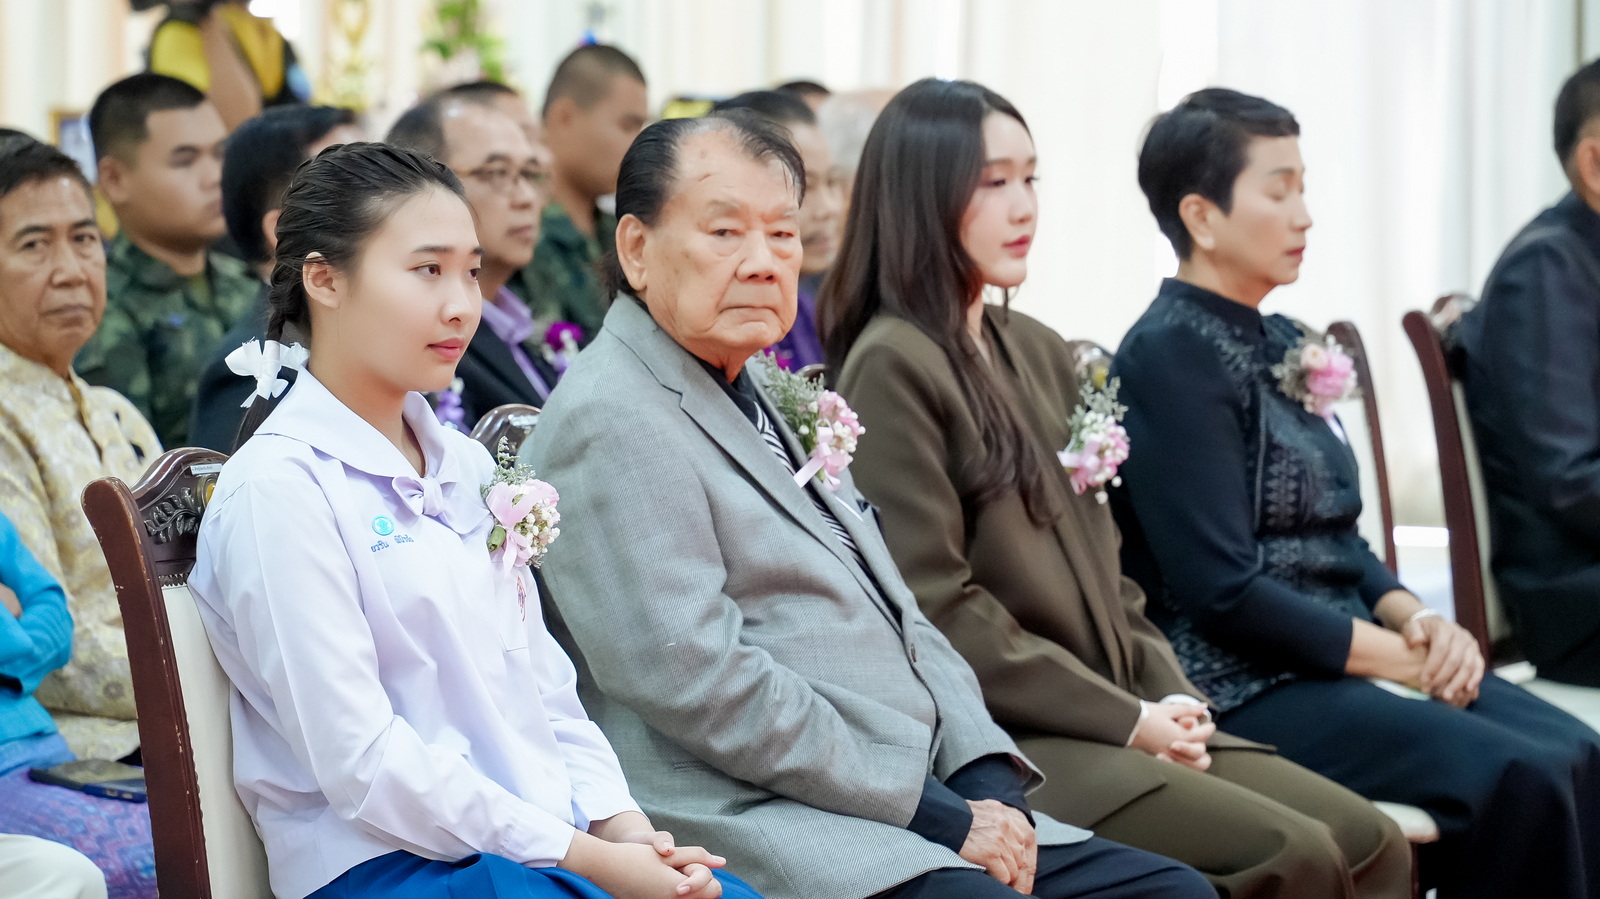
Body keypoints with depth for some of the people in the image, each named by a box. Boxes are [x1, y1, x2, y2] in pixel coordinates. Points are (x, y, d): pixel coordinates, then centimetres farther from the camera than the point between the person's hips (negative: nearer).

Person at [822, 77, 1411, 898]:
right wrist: (1125, 720, -13)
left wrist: (1169, 696, 2)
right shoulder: (893, 366, -9)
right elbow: (936, 608, -15)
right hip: (1002, 738, -8)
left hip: (1120, 718, 8)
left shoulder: (1038, 353, 18)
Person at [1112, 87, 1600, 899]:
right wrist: (1399, 657, -13)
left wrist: (1413, 617, -2)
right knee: (1519, 779, -26)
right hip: (1244, 687, -8)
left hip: (1349, 658, 8)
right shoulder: (1171, 354, -10)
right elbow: (1223, 591, -17)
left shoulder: (1283, 346, 16)